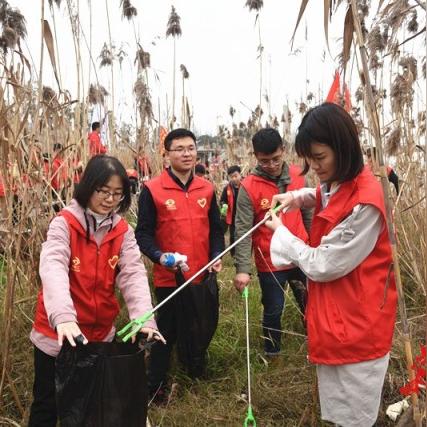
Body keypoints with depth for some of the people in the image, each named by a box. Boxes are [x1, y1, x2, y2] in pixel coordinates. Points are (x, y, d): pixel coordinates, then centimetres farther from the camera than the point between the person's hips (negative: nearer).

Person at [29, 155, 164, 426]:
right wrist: (63, 316, -45)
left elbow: (134, 274, -12)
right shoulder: (64, 223, -13)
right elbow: (53, 268, -28)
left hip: (101, 334, 4)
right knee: (48, 404, 12)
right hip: (57, 334, -3)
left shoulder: (123, 231, -1)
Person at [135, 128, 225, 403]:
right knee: (167, 333, 7)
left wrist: (217, 255, -3)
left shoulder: (207, 189, 5)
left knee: (204, 328, 18)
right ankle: (156, 387, 26)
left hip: (203, 276, 4)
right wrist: (159, 256, -25)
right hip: (169, 278, -4)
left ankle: (197, 370, 45)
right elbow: (143, 233, -9)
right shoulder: (152, 190, -9)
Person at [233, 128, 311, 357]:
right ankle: (272, 353, 35)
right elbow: (243, 230, -16)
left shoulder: (297, 175, -3)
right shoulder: (249, 187, -14)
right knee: (273, 310, 12)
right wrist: (242, 268, -23)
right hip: (270, 262, -3)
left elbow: (308, 213, 8)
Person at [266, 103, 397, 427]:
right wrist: (297, 198, 6)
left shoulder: (364, 204, -28)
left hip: (356, 322, -9)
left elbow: (321, 265, -23)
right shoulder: (337, 185, 1)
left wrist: (281, 231, -8)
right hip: (334, 316, 9)